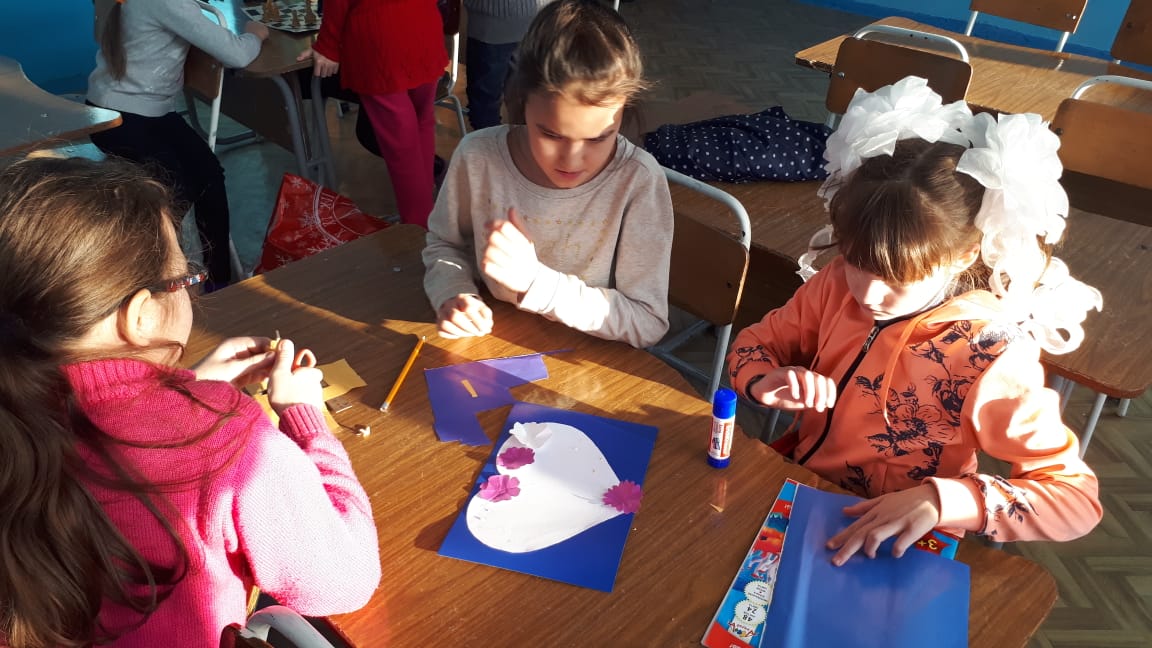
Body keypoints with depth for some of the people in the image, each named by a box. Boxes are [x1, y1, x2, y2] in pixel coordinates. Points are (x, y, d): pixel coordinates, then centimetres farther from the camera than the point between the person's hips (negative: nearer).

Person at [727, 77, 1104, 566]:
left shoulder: (993, 360, -22)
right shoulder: (839, 282, -9)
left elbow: (1077, 497, -19)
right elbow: (757, 341, 4)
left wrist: (940, 500, -35)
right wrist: (764, 382, -20)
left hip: (896, 549, -4)